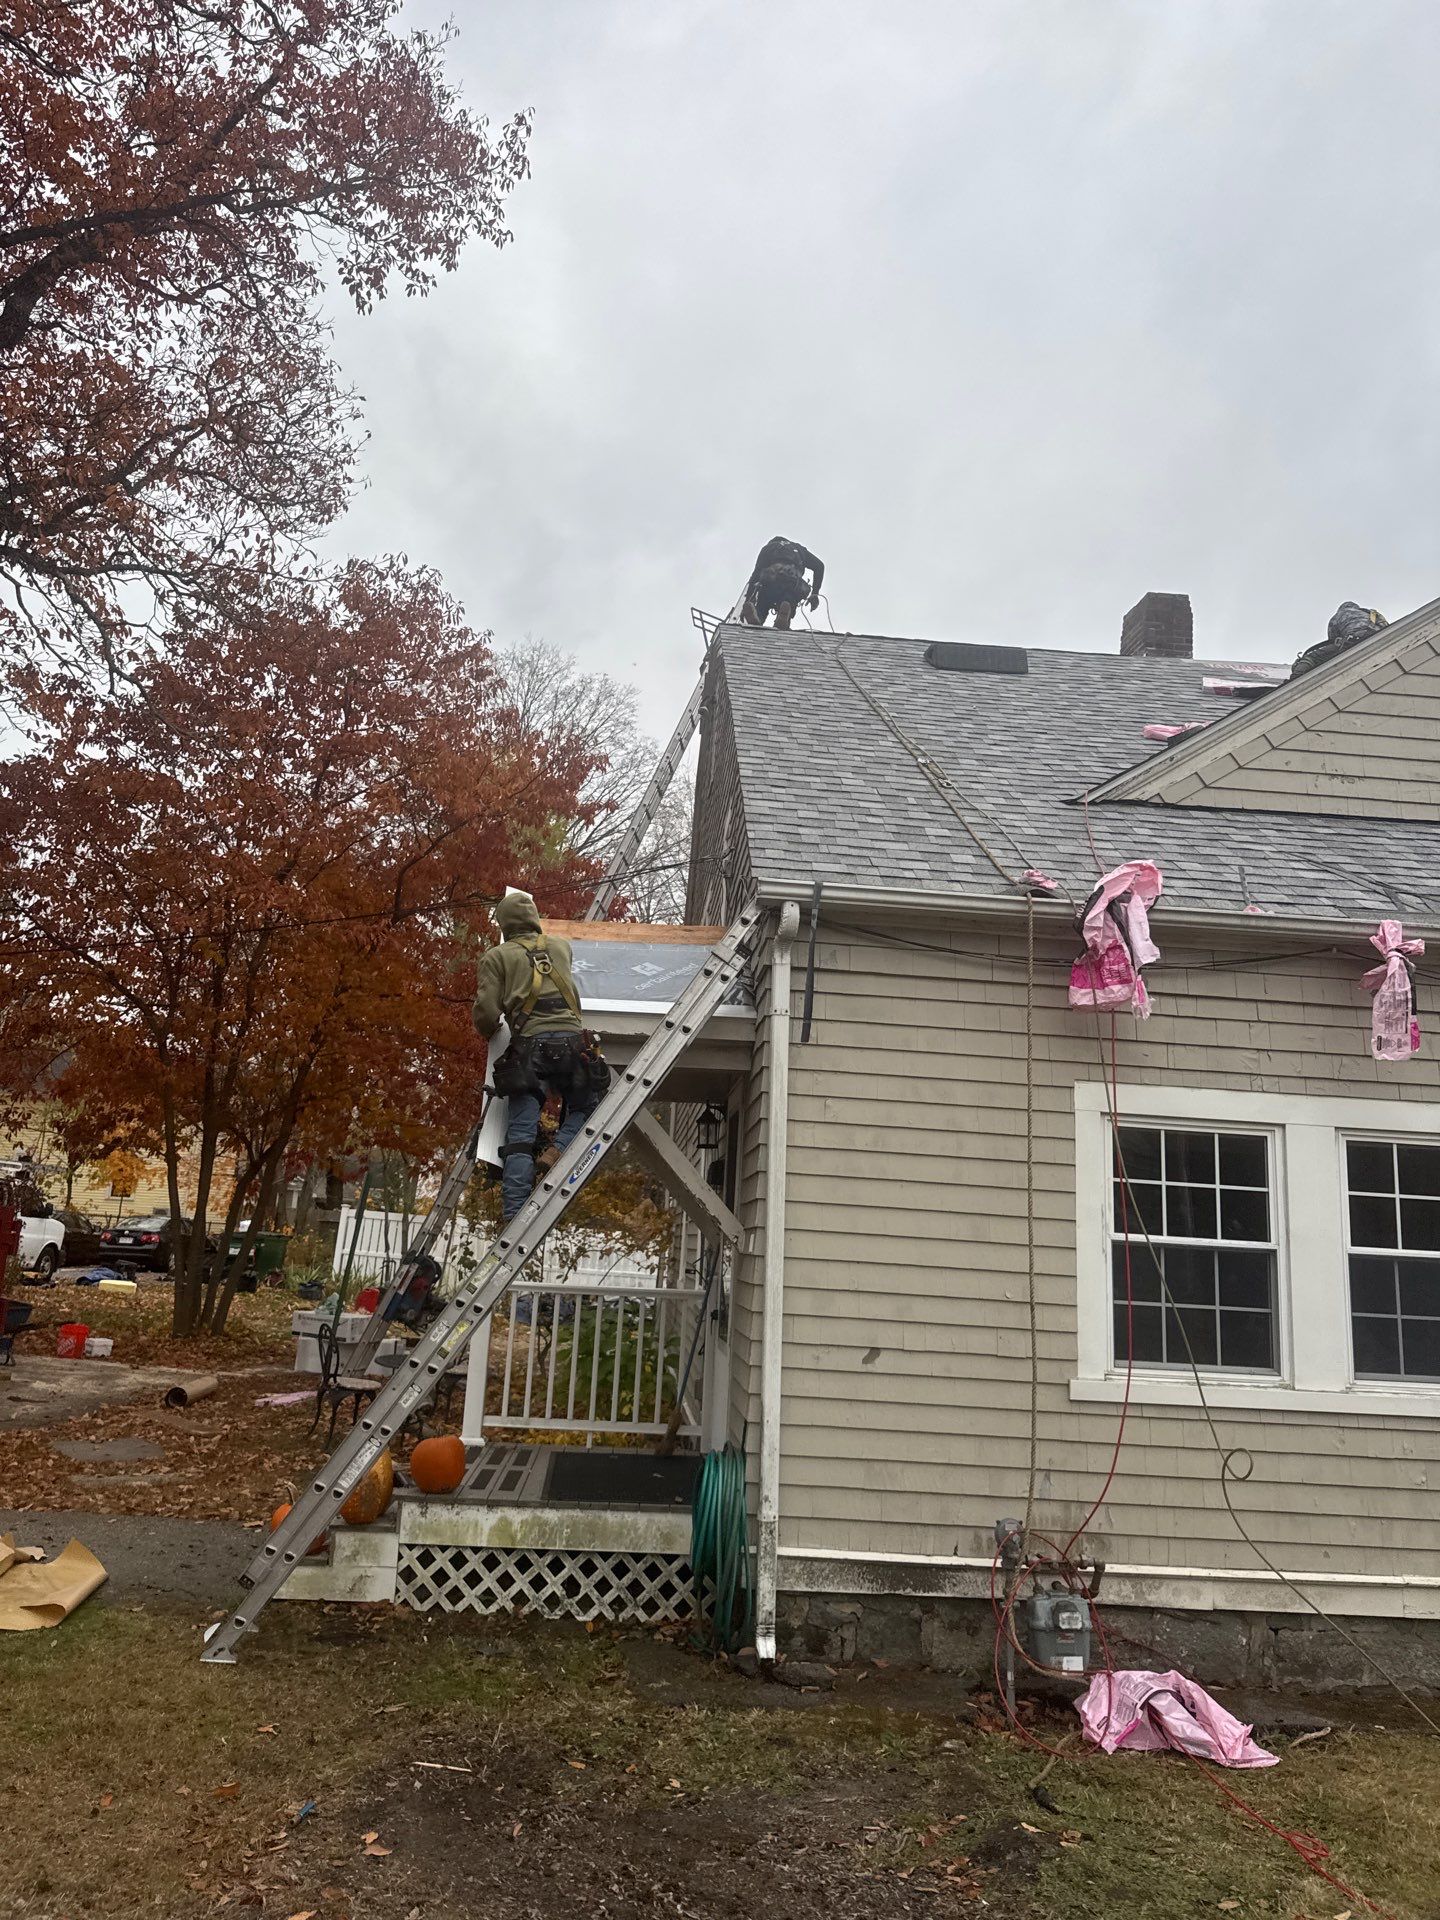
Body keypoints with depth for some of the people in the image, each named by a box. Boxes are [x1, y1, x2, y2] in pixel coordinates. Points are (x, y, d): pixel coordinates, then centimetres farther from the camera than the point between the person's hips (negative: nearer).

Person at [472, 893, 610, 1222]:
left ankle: (514, 1216, -13)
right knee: (584, 1109, 21)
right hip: (573, 1039, 2)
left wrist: (488, 1033, 25)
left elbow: (487, 1012, 2)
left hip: (530, 1046, -2)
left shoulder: (497, 956, 12)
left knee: (521, 1133, -4)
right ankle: (559, 1151, -7)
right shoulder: (561, 945, 22)